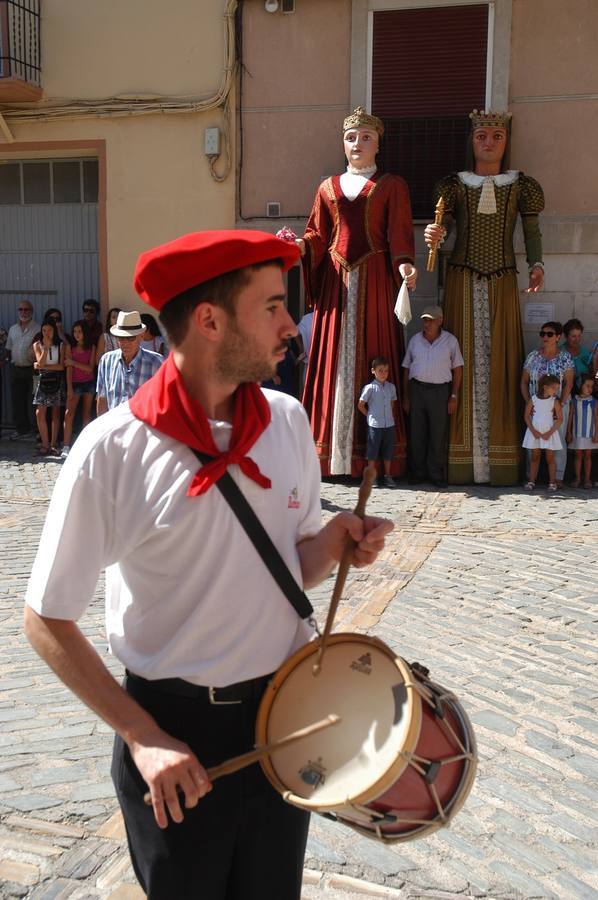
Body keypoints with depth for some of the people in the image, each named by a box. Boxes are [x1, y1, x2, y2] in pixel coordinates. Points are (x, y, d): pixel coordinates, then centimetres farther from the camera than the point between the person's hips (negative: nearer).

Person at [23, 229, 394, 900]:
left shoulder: (289, 421, -4)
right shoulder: (112, 449, -19)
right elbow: (47, 620, -11)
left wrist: (332, 543, -13)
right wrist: (142, 736, -14)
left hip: (285, 714, 4)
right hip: (175, 730, -4)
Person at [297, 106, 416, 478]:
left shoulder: (392, 186, 11)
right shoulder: (328, 188, 19)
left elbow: (399, 233, 0)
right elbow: (318, 235, 12)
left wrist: (403, 263, -19)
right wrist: (299, 245, -9)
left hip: (374, 280, -3)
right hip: (336, 280, 3)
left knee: (373, 359, -5)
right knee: (334, 360, -1)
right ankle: (332, 456, 2)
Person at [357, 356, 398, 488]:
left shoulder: (391, 387, 5)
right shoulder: (370, 388, -8)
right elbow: (360, 405, -2)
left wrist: (391, 417, 9)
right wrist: (370, 416, 0)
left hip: (389, 424, 4)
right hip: (375, 425, -4)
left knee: (388, 451, 10)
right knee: (373, 452, 2)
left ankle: (387, 476, 20)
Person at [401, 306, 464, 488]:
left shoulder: (450, 340, 2)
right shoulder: (415, 340, 9)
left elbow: (457, 368, 4)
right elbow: (407, 369, 12)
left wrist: (454, 396, -3)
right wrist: (406, 396, 8)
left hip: (440, 390, -2)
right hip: (417, 389, 2)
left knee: (438, 435, -1)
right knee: (416, 434, 3)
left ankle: (437, 475, 7)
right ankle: (417, 473, 13)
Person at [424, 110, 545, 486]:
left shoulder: (520, 184, 10)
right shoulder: (455, 184, 9)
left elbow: (532, 231, 10)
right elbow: (442, 228, 3)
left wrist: (537, 264, -7)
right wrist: (435, 237, -20)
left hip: (502, 282, 1)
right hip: (463, 280, 0)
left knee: (499, 361, -3)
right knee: (464, 359, -4)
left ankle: (500, 459, -1)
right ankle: (461, 459, -3)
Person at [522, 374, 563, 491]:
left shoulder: (554, 401, -5)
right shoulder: (533, 399, -4)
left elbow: (560, 419, -5)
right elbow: (527, 416, -2)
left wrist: (549, 433, -11)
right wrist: (533, 431, -10)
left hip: (549, 433, -1)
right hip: (534, 432, 1)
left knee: (550, 458, 2)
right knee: (535, 457, 8)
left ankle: (552, 482, 8)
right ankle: (531, 481, 13)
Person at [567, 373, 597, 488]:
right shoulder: (574, 401, -1)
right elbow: (570, 417, 3)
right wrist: (569, 433, 0)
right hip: (577, 434, 0)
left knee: (587, 456, 6)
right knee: (578, 456, 7)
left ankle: (587, 479, 12)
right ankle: (577, 478, 14)